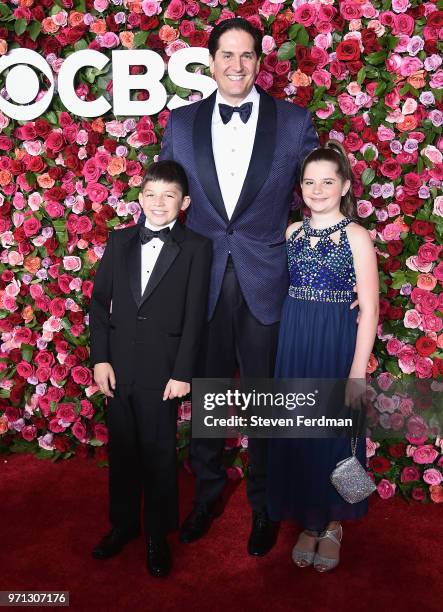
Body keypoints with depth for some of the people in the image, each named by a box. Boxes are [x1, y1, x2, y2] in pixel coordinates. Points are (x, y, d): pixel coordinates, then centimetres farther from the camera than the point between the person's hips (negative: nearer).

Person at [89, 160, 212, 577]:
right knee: (122, 449, 15)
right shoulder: (119, 242, 7)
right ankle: (123, 524, 34)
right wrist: (100, 358, -2)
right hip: (118, 365, 3)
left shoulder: (196, 248, -3)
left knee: (158, 452, 8)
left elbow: (194, 314, -7)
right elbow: (99, 301, 6)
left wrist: (182, 372, -10)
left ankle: (157, 535, 26)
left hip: (162, 368, -3)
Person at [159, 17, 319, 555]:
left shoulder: (294, 121, -1)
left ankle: (263, 504, 33)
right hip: (202, 285, 2)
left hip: (266, 286, -1)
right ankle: (207, 491, 40)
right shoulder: (181, 123, 5)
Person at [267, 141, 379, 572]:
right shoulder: (292, 232, 7)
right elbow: (279, 290, 11)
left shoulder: (356, 236, -6)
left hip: (336, 344, -4)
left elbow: (369, 308, -10)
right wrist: (284, 344, 2)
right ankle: (309, 523, 30)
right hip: (293, 342, 4)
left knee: (333, 434, 7)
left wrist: (357, 372, -14)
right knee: (297, 433, 10)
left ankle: (332, 525, 29)